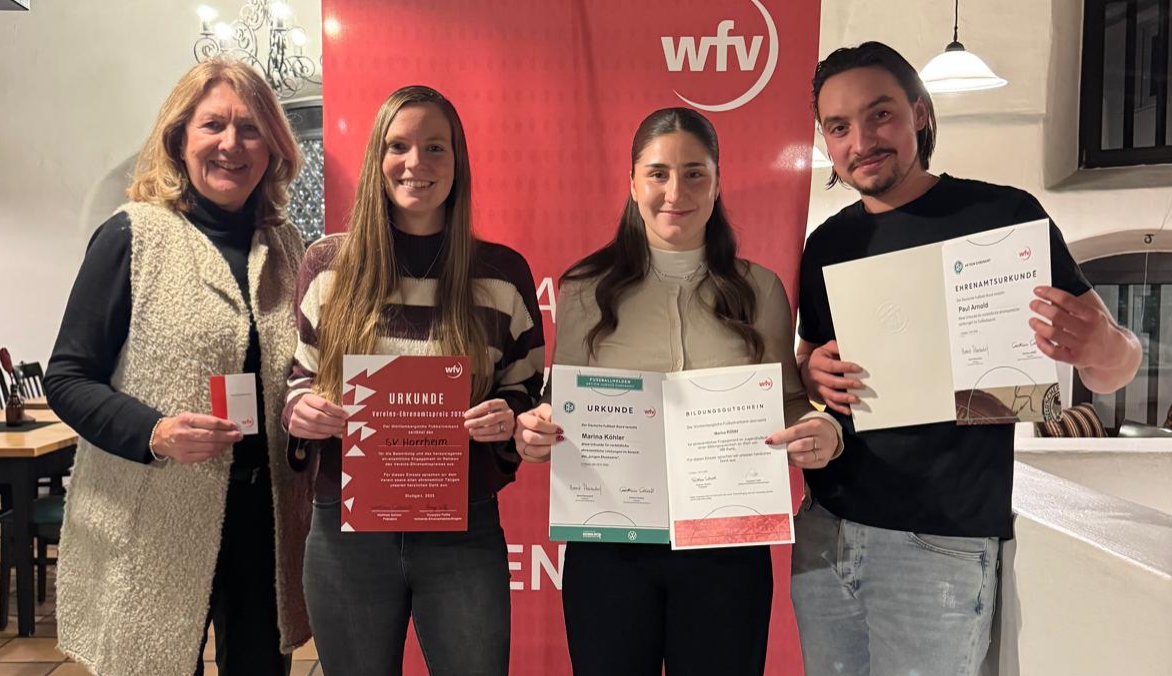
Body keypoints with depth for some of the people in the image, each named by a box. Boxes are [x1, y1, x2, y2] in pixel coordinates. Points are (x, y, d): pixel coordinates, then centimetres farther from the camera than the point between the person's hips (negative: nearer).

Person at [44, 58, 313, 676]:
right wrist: (153, 433, -21)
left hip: (264, 519, 4)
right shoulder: (134, 236, -6)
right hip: (156, 528, -4)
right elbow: (67, 379, -5)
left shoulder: (285, 246, 7)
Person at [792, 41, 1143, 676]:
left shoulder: (1004, 215, -5)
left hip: (941, 543, -4)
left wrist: (1102, 349, -25)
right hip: (824, 531, 4)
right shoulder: (826, 243, 7)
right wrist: (811, 373, -5)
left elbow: (1111, 370, -2)